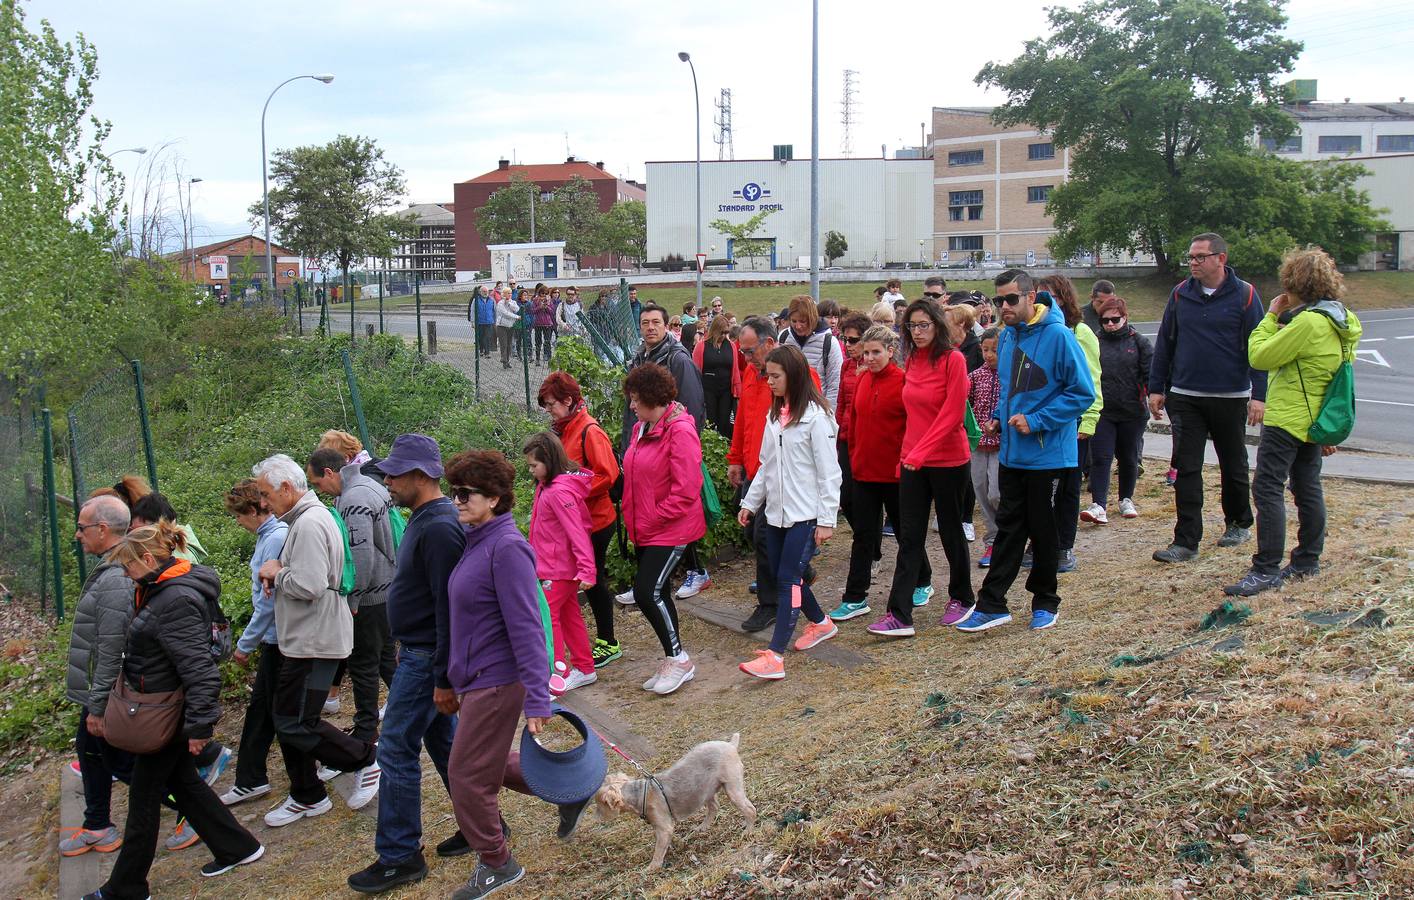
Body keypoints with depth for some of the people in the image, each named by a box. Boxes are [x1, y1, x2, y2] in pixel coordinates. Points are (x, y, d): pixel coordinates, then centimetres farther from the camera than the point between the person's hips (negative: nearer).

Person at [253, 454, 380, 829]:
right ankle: (307, 797, 26)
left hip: (314, 641, -11)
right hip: (303, 639, 11)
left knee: (295, 724, -6)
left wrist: (276, 573, -11)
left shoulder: (310, 524, -20)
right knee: (288, 719, 15)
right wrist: (278, 575, 5)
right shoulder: (303, 519, 14)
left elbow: (309, 586, -28)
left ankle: (365, 759, 10)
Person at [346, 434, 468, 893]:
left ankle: (399, 857, 10)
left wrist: (444, 680, -23)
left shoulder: (438, 528, -23)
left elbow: (449, 609, -25)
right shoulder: (426, 519, 9)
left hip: (425, 658, -10)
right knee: (442, 740, 18)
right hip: (417, 651, 10)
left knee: (397, 751, -2)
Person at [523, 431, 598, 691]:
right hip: (558, 565, 10)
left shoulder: (559, 492, -23)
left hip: (560, 569, -10)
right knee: (569, 615, 17)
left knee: (545, 617, -4)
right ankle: (584, 669, 28)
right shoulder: (546, 487, 8)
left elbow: (577, 532, -27)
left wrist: (586, 569, -30)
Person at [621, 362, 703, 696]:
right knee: (656, 593, 13)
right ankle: (674, 660, 26)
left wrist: (650, 520, -16)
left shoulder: (680, 431, -18)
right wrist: (632, 519, 8)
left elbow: (685, 491, -22)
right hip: (645, 529, 9)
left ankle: (678, 658, 5)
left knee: (647, 592, -12)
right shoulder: (642, 428, 9)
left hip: (671, 529, -9)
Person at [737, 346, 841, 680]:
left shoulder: (815, 416, -12)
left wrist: (826, 519, -15)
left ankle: (774, 656, -11)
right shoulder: (775, 415, 11)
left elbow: (828, 472, -13)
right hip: (776, 511, 8)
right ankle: (821, 623, 36)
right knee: (784, 576, 13)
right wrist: (750, 502, 14)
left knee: (788, 579, -10)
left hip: (804, 514, -8)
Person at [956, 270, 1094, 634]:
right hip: (1011, 452, 6)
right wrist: (999, 417, 5)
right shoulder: (1007, 337, 8)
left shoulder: (1058, 336, -15)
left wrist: (1036, 420, -21)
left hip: (1047, 453, -6)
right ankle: (992, 605, 13)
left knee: (1042, 530, 7)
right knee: (1008, 528, 9)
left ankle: (1044, 603, 24)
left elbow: (1082, 392, -16)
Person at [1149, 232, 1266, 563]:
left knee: (1233, 465, 14)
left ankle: (1239, 523, 36)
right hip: (1184, 396, 2)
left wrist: (1259, 395, -11)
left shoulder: (1244, 296, -5)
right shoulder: (1180, 294, 3)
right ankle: (1186, 541, 0)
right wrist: (1156, 388, 6)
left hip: (1230, 398, -2)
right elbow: (1164, 343, 8)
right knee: (1187, 469, -2)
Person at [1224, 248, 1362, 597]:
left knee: (1267, 489, -9)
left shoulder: (1308, 322, -20)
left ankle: (1267, 570, -9)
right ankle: (1307, 561, 25)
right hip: (1315, 420, 10)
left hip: (1287, 419, -10)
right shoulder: (1341, 320, 11)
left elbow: (1260, 356, -17)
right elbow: (1340, 375, 15)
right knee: (1307, 488, 16)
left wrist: (1271, 315, -4)